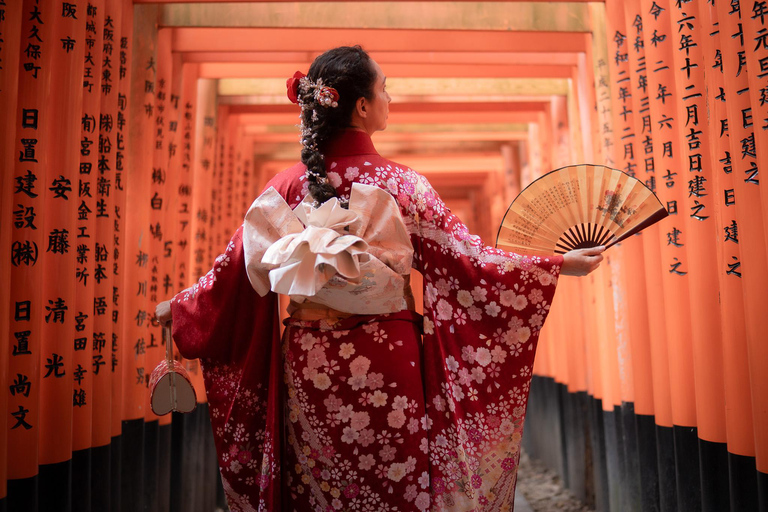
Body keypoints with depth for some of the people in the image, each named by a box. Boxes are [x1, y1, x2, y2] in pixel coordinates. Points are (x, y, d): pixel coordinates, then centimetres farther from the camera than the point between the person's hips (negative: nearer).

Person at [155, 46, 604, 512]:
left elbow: (237, 270, 3)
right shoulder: (400, 185, -12)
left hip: (308, 368, 3)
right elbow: (467, 260, -11)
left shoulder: (286, 187, -4)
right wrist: (561, 264, -2)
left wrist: (177, 308, 21)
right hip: (386, 366, -3)